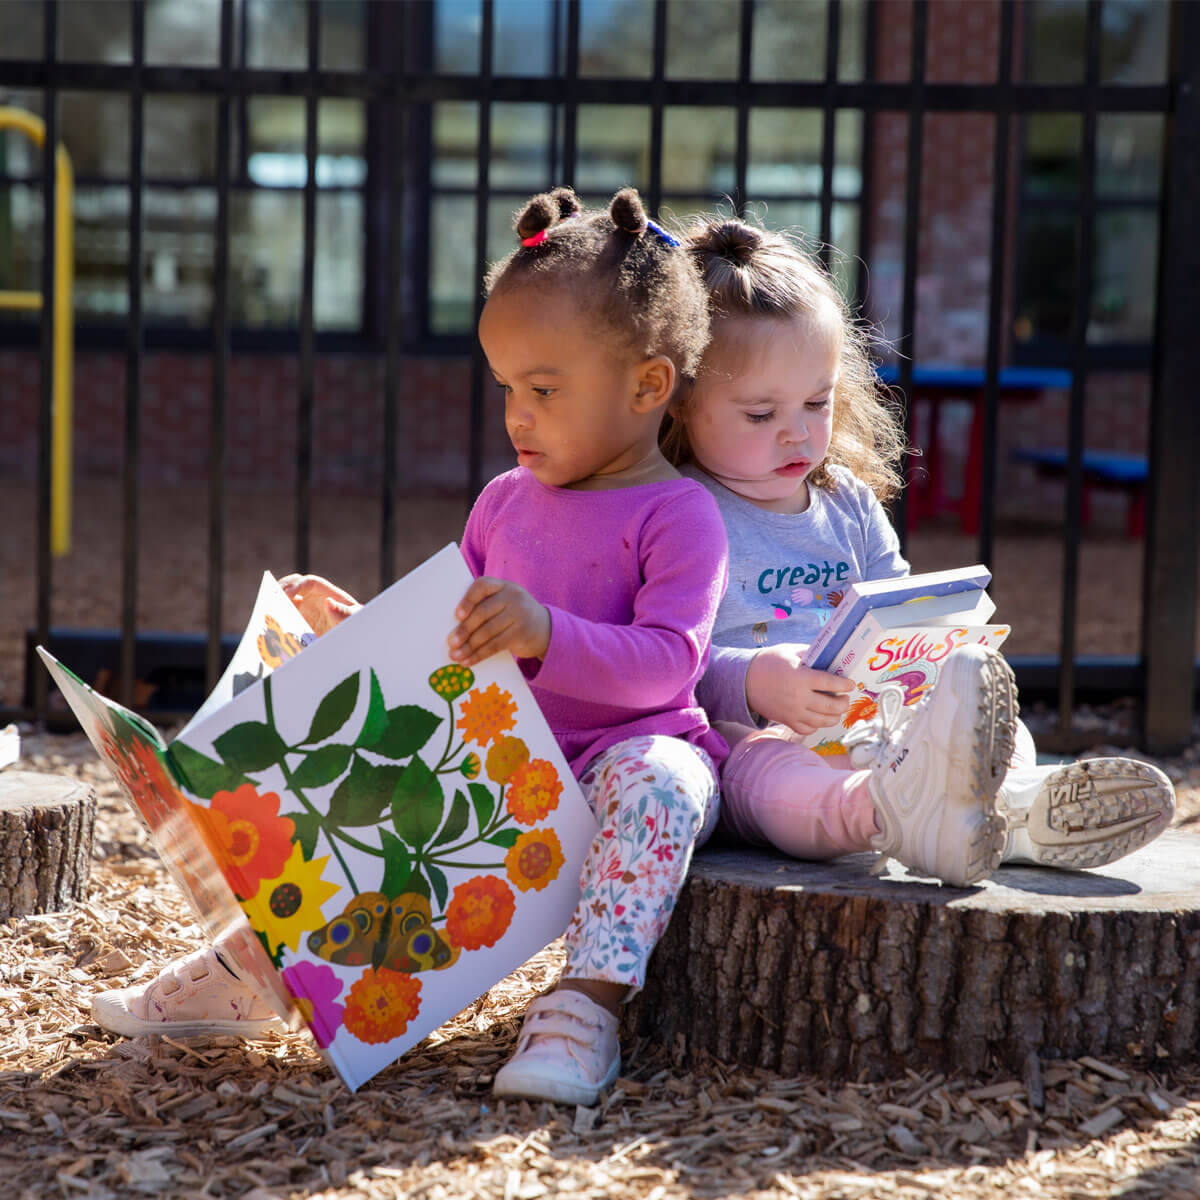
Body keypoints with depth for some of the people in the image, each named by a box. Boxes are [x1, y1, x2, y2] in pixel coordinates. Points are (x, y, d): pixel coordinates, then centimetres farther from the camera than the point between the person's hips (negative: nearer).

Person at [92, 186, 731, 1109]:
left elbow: (668, 662, -21)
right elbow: (450, 639, 23)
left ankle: (587, 1002, -42)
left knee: (656, 780, -40)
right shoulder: (504, 502, 14)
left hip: (627, 749, -7)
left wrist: (546, 635, -36)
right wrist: (361, 629, 6)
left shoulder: (678, 515, -8)